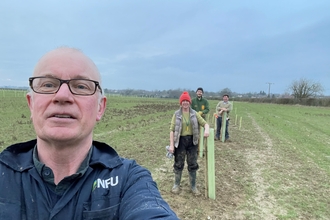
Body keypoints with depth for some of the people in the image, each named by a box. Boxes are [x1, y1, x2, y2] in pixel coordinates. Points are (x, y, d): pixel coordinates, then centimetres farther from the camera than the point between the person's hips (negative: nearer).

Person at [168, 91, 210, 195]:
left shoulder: (194, 113, 1)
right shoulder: (177, 114, -5)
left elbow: (205, 123, 2)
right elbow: (172, 130, -6)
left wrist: (207, 130, -22)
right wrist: (171, 144, -12)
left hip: (192, 141, 2)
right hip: (180, 141, -2)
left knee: (193, 164, 10)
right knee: (178, 164, 9)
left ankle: (193, 186, 25)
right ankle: (176, 185, 27)